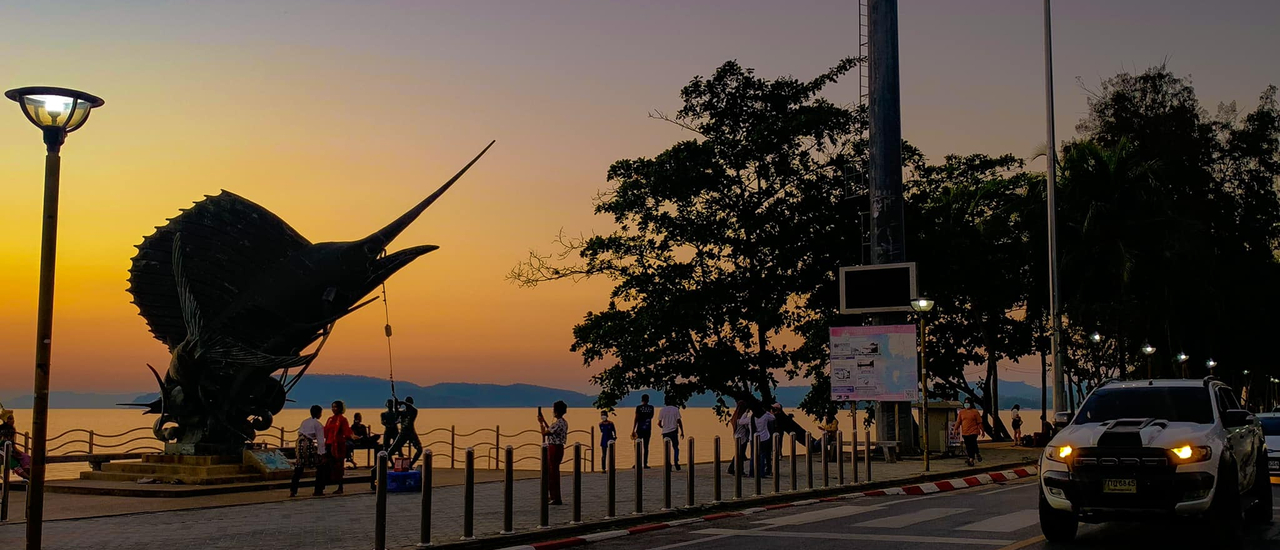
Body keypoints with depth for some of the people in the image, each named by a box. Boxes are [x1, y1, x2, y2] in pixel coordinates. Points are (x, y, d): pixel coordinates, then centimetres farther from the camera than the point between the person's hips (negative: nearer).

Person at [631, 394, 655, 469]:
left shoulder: (638, 407, -5)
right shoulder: (651, 407, 2)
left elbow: (636, 419, -8)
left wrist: (633, 430, -7)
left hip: (640, 429, -2)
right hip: (648, 429, 2)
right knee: (646, 447, 5)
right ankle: (645, 463, 1)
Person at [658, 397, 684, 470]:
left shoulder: (662, 410, 4)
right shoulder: (675, 409, 0)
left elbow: (659, 423, 3)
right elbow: (679, 421, -4)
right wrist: (682, 432, 1)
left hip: (665, 432, 1)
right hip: (674, 431, -1)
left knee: (666, 449, 6)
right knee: (675, 447, 8)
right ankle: (676, 461, -11)